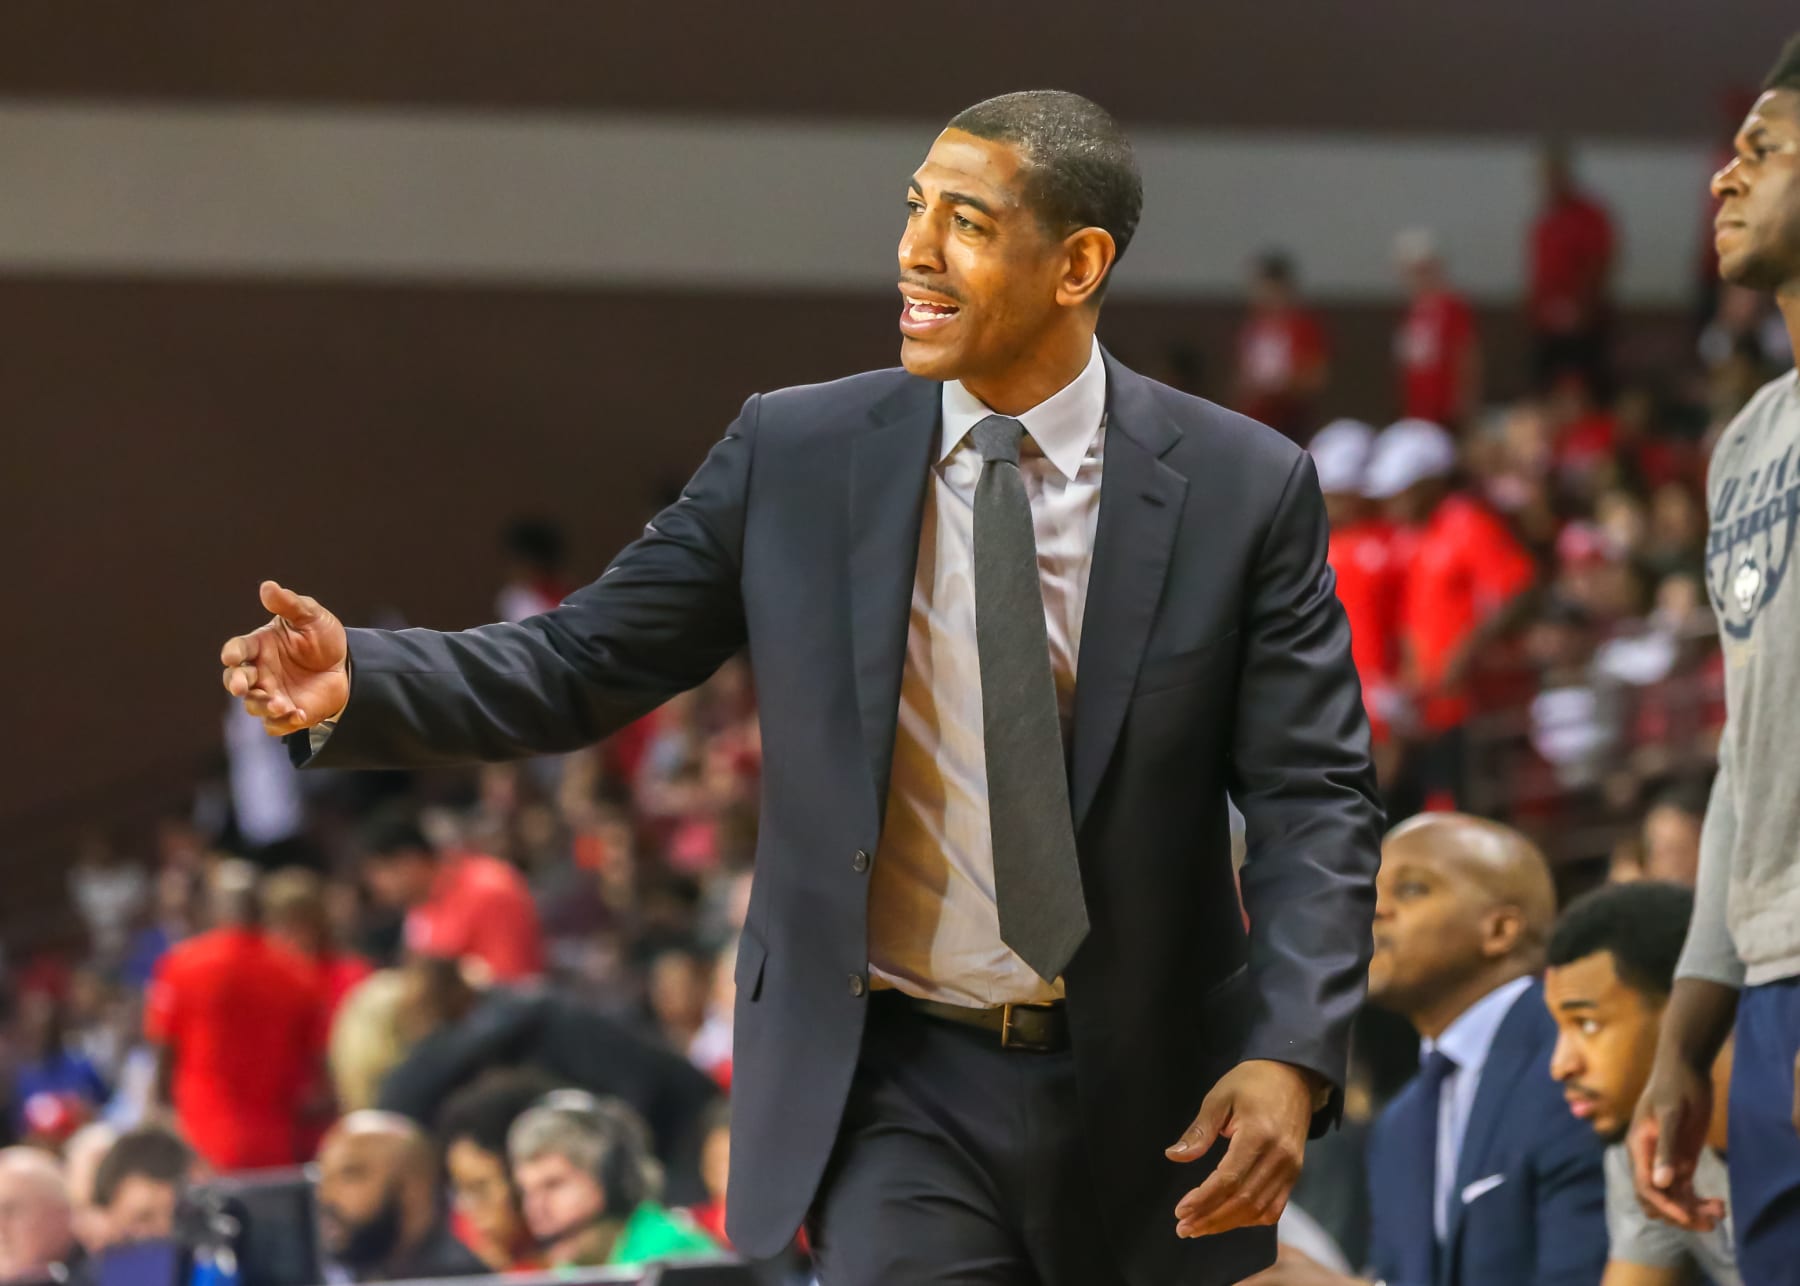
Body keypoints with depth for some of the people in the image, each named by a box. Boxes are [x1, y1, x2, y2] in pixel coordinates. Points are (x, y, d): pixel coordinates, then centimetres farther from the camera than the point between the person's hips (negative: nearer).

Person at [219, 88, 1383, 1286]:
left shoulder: (1244, 489, -5)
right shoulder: (797, 455, -2)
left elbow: (1315, 799, -6)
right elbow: (583, 665, 0)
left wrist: (1292, 1056, -20)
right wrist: (354, 681, -18)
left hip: (1140, 1098, 0)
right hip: (901, 1086, 0)